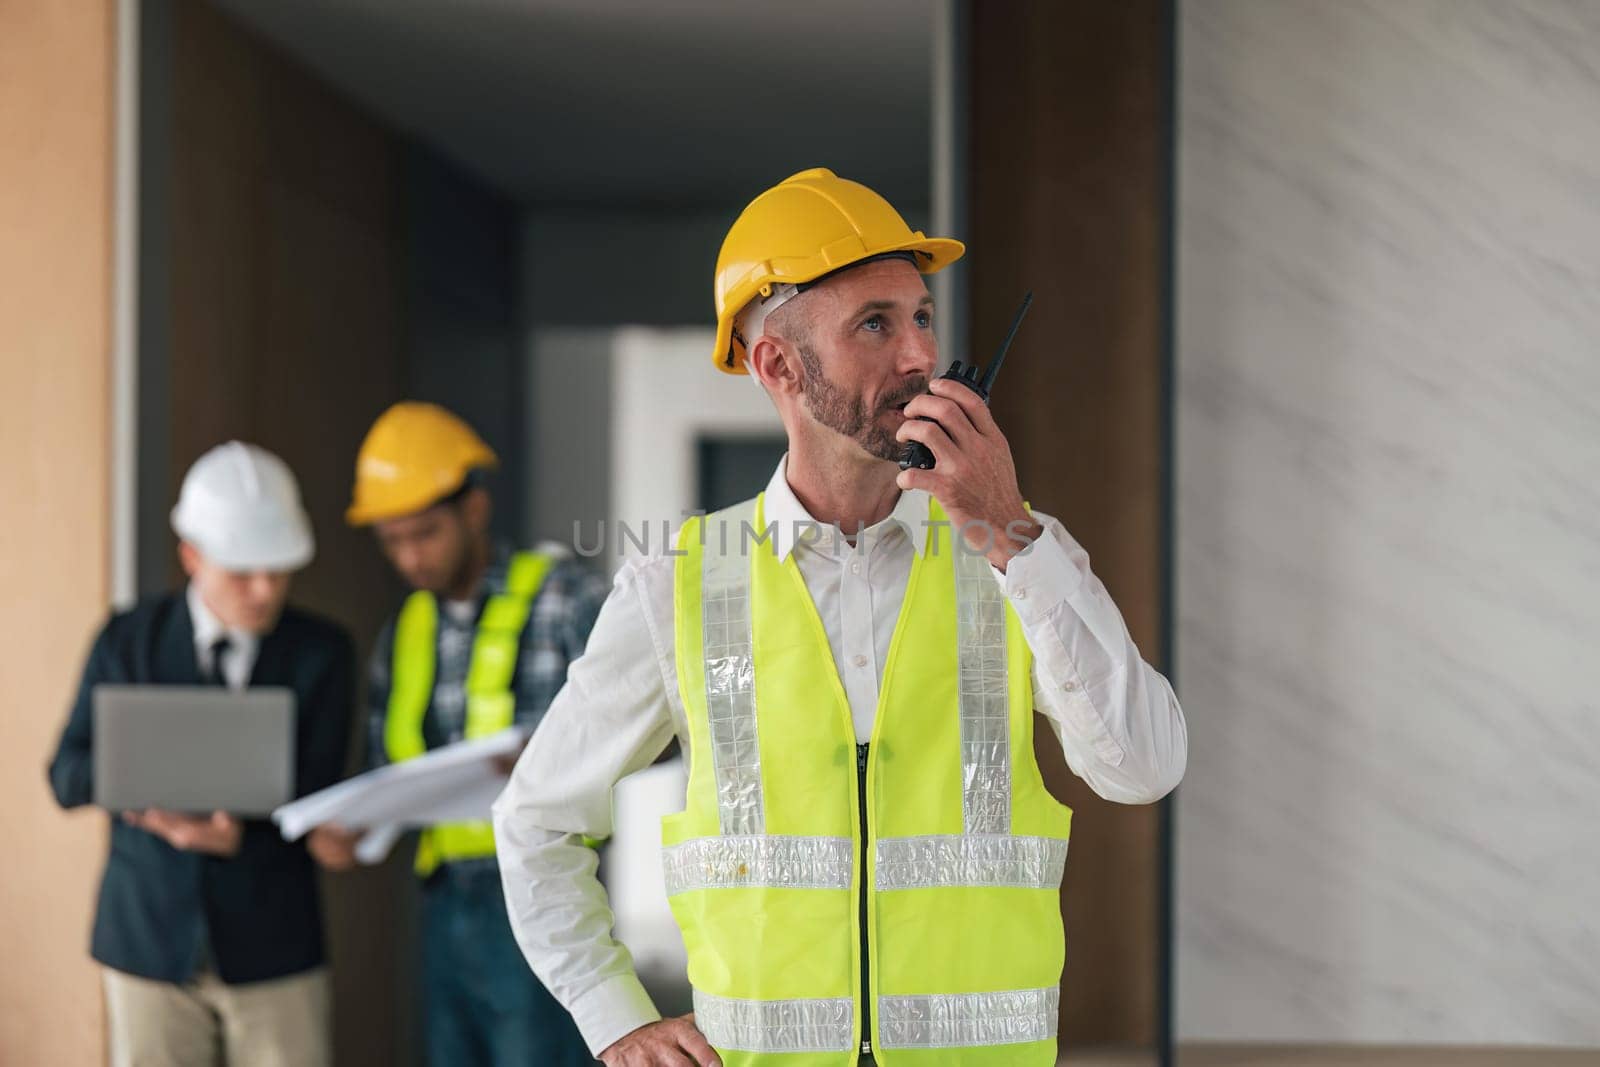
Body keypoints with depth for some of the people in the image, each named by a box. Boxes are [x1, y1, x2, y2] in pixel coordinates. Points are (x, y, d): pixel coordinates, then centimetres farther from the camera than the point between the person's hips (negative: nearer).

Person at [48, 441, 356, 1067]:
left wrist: (239, 832, -27)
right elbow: (66, 778, 0)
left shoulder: (322, 653, -1)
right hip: (149, 940, 1)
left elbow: (315, 796, -6)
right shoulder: (129, 640, 2)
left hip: (271, 946, 0)